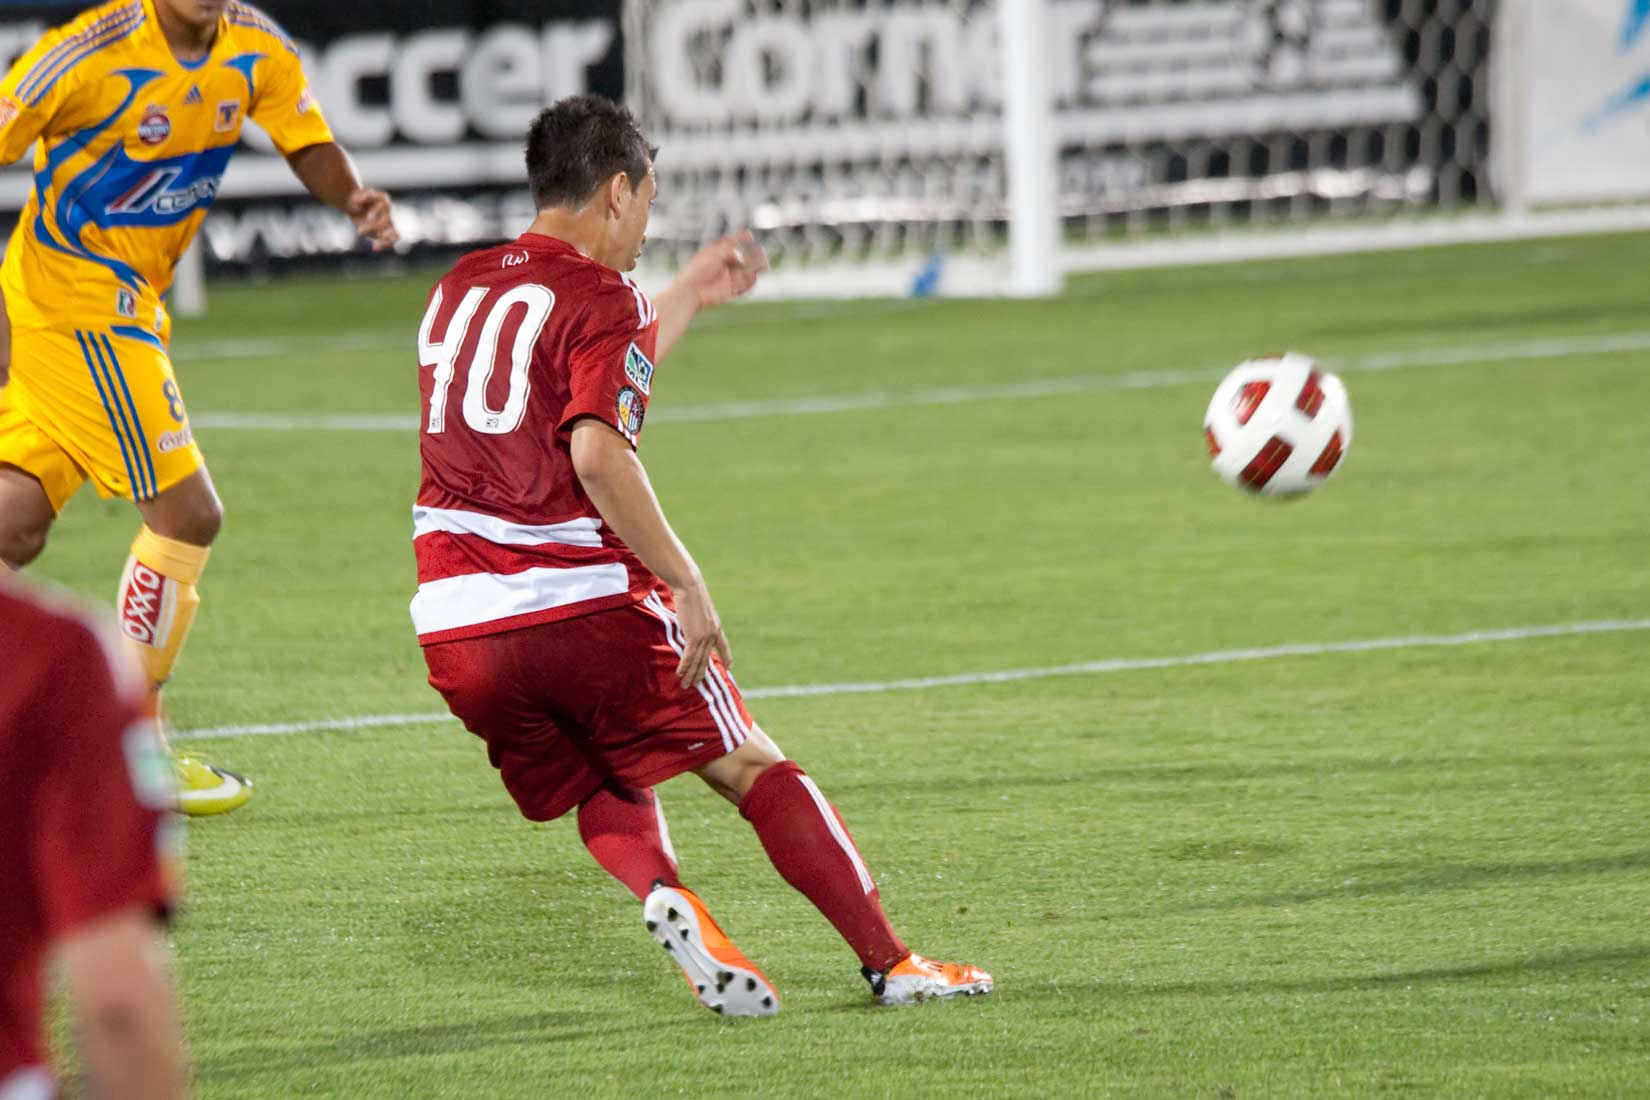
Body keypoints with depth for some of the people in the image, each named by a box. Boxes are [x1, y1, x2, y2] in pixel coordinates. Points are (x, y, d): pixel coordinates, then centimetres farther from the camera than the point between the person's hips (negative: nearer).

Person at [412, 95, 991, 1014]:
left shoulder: (461, 288, 17)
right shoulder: (601, 299, -6)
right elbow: (598, 454, -22)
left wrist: (688, 296, 43)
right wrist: (686, 583, -17)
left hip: (454, 627, 6)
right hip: (582, 606, -6)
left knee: (605, 796, 21)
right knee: (754, 768, 7)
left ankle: (663, 893, -12)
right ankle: (890, 963, 3)